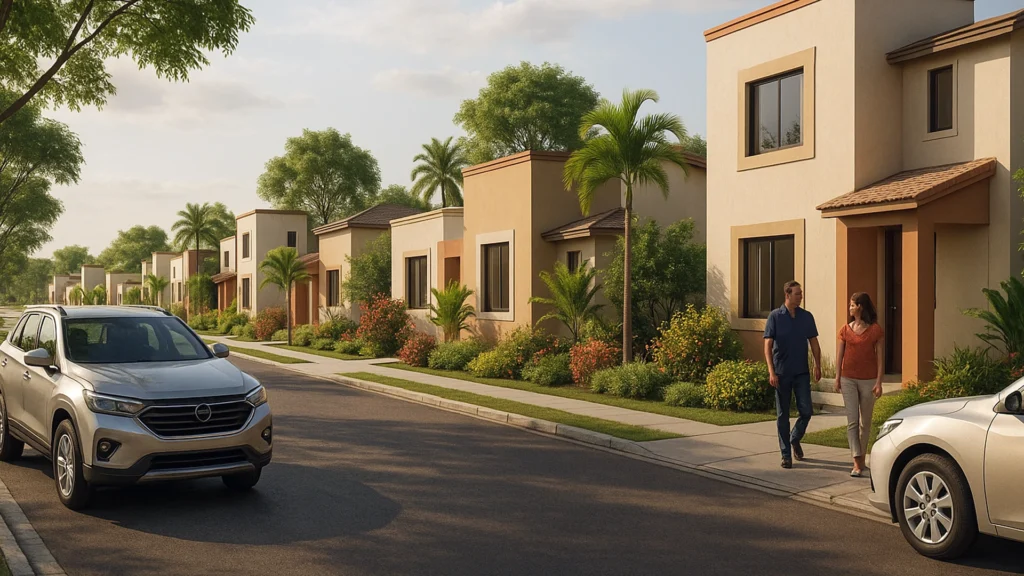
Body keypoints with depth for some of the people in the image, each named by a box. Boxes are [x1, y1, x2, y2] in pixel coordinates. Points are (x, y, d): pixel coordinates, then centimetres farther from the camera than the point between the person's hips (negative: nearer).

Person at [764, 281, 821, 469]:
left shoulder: (807, 317, 4)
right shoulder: (775, 317, -5)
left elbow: (814, 343, 8)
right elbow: (768, 345, -7)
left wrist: (818, 366, -2)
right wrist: (771, 371, -16)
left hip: (802, 372, 2)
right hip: (782, 374, -2)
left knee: (806, 411, -1)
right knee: (783, 415, 4)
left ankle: (795, 439, 27)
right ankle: (786, 455, 12)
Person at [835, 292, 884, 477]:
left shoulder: (875, 330, -2)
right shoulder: (845, 330, 7)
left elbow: (880, 356, -3)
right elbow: (840, 355, 8)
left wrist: (879, 382, -8)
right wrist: (837, 377, 2)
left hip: (868, 380, -2)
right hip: (849, 379, 2)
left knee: (865, 422, 8)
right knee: (852, 421, -6)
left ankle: (861, 456, 23)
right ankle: (857, 462, -8)